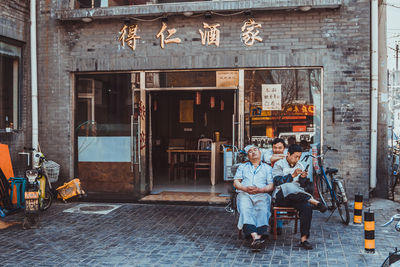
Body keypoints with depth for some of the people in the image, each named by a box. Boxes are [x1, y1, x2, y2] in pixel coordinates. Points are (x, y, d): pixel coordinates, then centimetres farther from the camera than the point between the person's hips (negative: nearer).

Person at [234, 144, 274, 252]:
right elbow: (236, 182, 17)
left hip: (261, 194, 0)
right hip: (244, 194, 1)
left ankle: (259, 237, -51)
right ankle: (255, 236, -49)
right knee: (245, 210, -33)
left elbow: (271, 186, 12)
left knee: (262, 210, -34)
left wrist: (260, 189, -8)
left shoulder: (267, 168, 25)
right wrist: (245, 188, -4)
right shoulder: (242, 166, 30)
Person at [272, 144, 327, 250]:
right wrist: (292, 175, -18)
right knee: (288, 187, -39)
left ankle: (304, 238, -29)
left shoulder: (300, 166, 19)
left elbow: (302, 185, 17)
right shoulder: (279, 164, 5)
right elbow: (277, 181, -10)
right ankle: (314, 201, -32)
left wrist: (303, 178, -5)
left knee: (307, 206, -29)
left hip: (298, 196, 4)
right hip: (281, 197, -4)